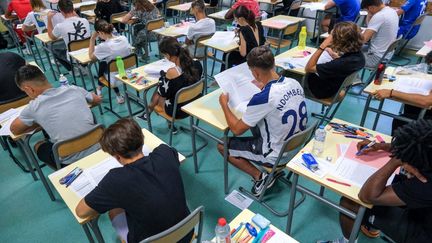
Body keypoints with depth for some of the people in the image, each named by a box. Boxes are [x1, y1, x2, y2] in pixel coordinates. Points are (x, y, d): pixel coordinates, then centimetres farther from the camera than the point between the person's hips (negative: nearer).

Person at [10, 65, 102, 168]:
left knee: (39, 146, 27)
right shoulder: (74, 89, -1)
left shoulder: (34, 107, -8)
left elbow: (14, 130, 11)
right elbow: (97, 100, 18)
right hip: (97, 148, 3)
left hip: (71, 161, -2)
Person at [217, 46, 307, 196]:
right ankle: (275, 168, 21)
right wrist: (264, 87, 13)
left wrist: (224, 104, -5)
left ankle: (260, 177, 4)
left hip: (277, 155, -7)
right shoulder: (294, 83, -9)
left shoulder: (262, 98, -31)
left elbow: (237, 130, -18)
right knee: (254, 120, 27)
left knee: (222, 146, 6)